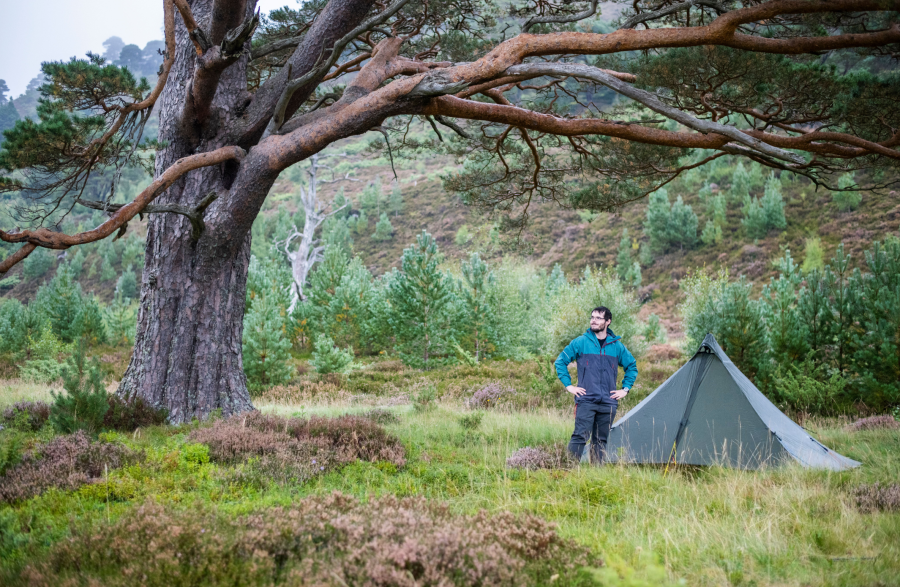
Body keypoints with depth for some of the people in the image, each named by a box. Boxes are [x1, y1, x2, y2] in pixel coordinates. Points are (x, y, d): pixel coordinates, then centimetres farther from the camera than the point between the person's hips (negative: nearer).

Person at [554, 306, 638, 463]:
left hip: (608, 402, 3)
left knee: (601, 440, 7)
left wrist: (625, 389, 13)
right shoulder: (580, 342, 1)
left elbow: (632, 366, 22)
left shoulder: (617, 346, 8)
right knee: (580, 436, -12)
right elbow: (560, 362, 6)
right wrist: (568, 385, 0)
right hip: (585, 401, -3)